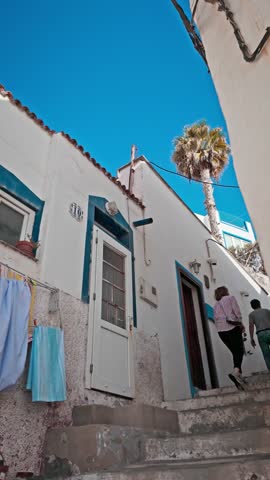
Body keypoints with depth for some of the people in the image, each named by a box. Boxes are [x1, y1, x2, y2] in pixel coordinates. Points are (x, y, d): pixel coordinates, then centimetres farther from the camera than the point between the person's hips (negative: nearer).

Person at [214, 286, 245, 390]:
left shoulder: (216, 305, 20)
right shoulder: (230, 298, 5)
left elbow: (216, 320, 10)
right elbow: (237, 313, -6)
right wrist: (240, 324, 9)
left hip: (221, 331, 5)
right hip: (232, 328, -5)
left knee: (235, 353, 13)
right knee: (240, 351, -4)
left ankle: (239, 375, 3)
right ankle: (236, 372, -28)